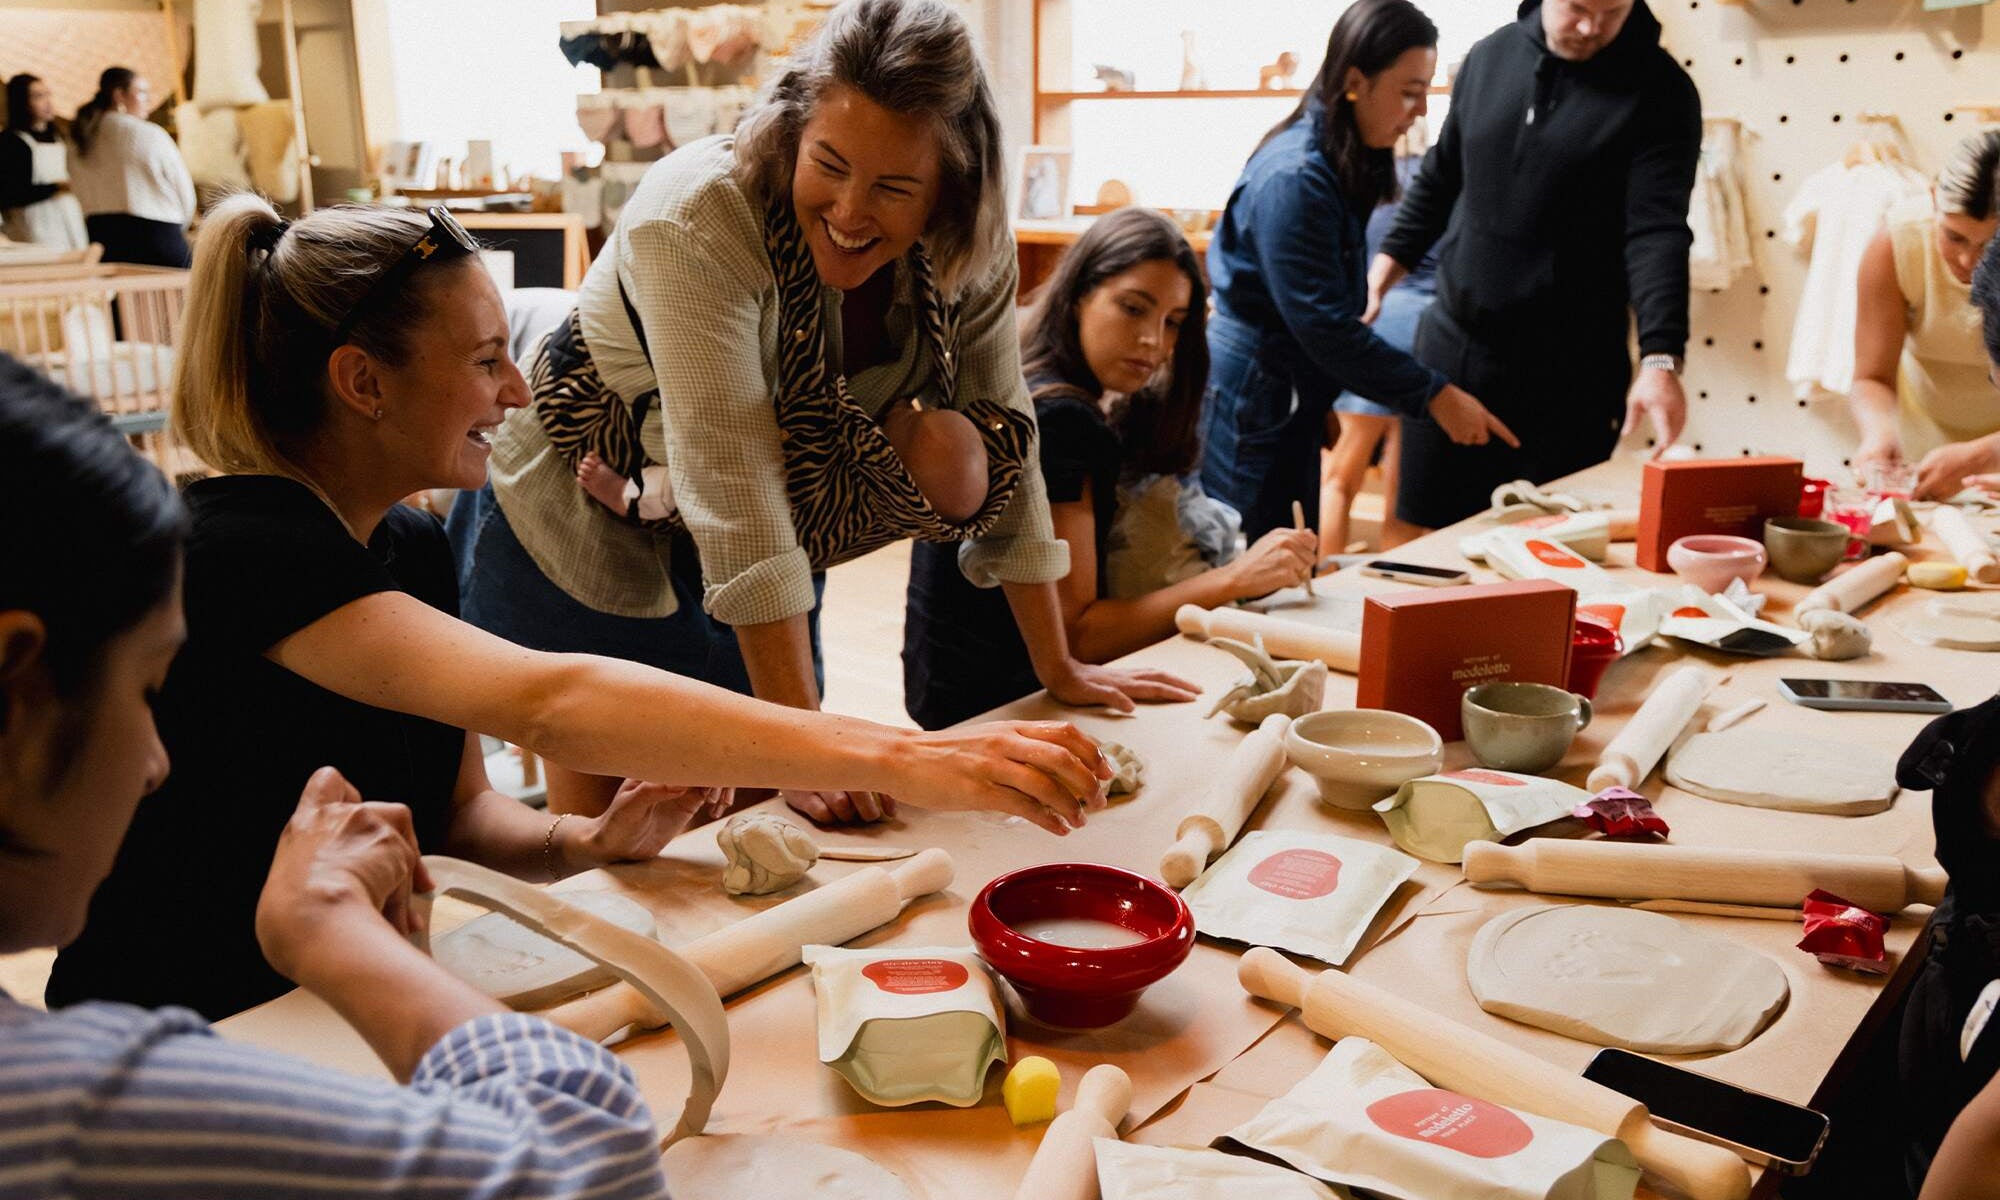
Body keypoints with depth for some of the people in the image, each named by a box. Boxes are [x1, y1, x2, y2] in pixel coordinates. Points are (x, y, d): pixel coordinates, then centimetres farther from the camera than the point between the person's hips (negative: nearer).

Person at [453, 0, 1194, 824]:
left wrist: (1058, 669, -4)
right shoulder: (699, 218, -30)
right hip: (581, 532, -4)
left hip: (768, 553, 5)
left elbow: (1000, 442, -6)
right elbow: (732, 484, -35)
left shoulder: (965, 249, -15)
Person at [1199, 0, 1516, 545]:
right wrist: (1435, 396, -19)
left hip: (1292, 400, 9)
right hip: (1248, 403, -9)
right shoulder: (1295, 177, -21)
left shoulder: (1341, 163, 8)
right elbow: (1323, 325, -23)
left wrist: (1321, 399, 18)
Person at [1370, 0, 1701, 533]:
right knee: (1430, 529, 9)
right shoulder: (1490, 56, 6)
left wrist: (1660, 358, -28)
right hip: (1452, 343, 4)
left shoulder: (1660, 90, -8)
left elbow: (1657, 230, -18)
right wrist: (1393, 255, 17)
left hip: (1570, 369, -4)